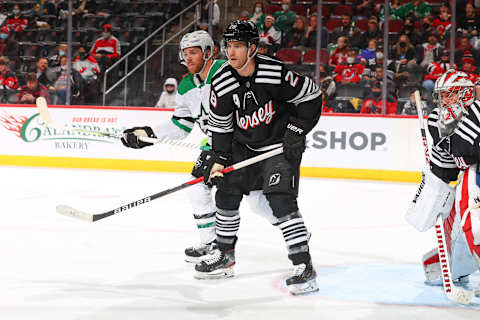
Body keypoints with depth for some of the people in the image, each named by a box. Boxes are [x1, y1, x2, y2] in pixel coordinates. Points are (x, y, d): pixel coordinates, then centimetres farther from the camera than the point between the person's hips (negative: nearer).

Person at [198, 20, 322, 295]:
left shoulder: (276, 73, -23)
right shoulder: (222, 82, -7)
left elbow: (311, 97, -12)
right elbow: (220, 123, 5)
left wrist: (297, 131, -16)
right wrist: (219, 159, 1)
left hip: (281, 145, -6)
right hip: (245, 146, 6)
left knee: (281, 199, -19)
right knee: (226, 194, 9)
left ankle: (305, 268, -16)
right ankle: (225, 257, 29)